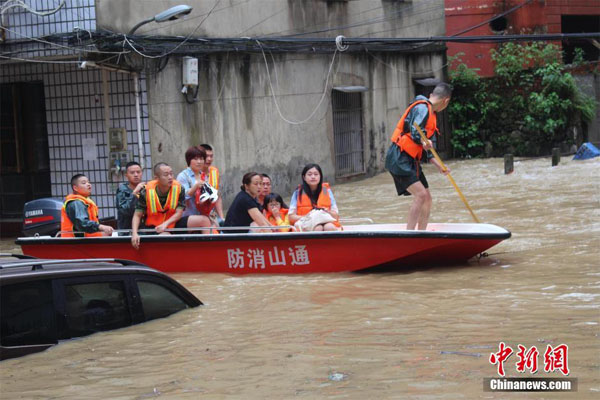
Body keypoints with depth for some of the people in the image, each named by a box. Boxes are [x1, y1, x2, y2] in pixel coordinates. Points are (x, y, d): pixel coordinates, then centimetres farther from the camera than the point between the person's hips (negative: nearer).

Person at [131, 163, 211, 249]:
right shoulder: (147, 192, -13)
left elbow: (179, 213, -8)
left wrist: (166, 224, -26)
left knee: (204, 220, -12)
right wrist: (134, 234, -26)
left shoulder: (178, 188, -8)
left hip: (172, 222, 4)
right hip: (153, 227, -4)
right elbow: (137, 215, -9)